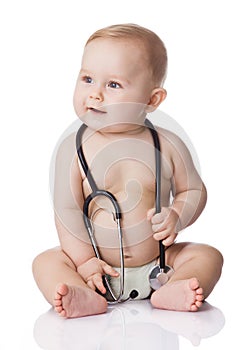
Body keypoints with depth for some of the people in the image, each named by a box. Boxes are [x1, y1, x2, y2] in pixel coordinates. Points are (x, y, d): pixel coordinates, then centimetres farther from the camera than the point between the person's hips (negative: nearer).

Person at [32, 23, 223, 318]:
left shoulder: (168, 146, -5)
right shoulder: (74, 148, -7)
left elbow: (194, 190, 8)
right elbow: (66, 209, -9)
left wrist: (176, 217, -13)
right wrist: (84, 261, -16)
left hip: (158, 262, 1)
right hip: (100, 269, -1)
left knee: (208, 256, -13)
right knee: (46, 262, -18)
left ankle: (168, 293, -34)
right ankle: (87, 299, -40)